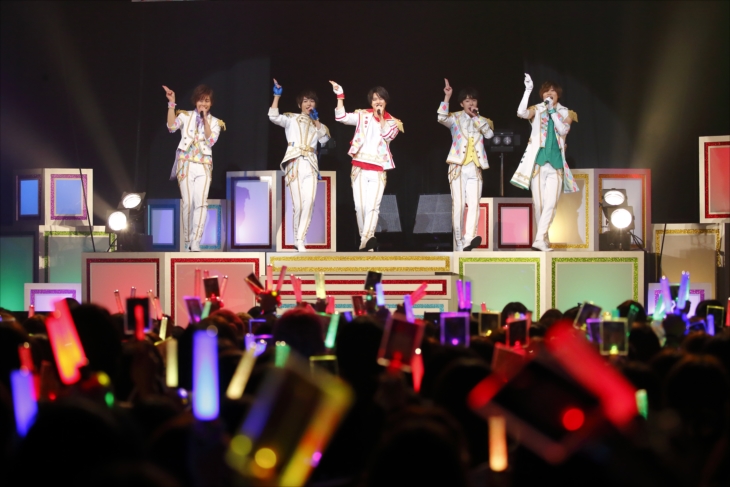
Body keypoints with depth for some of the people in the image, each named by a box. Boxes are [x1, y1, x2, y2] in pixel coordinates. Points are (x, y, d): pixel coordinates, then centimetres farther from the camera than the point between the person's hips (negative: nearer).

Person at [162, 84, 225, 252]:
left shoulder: (214, 122, 10)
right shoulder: (185, 115, 7)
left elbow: (211, 141, -5)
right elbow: (171, 126, -11)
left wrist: (205, 119, -8)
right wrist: (171, 103, -14)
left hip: (204, 165, 1)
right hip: (186, 163, -1)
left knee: (201, 202, -12)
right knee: (187, 202, -4)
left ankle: (196, 243, -14)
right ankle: (187, 242, 6)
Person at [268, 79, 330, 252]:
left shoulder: (318, 125, 23)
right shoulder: (291, 118, 12)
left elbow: (325, 139, 4)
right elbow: (273, 117, -6)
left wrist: (316, 121, 2)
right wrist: (277, 96, -11)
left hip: (311, 165, 3)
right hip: (295, 163, -3)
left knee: (309, 202, -13)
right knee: (298, 204, -7)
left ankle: (300, 240, -12)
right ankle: (297, 239, 6)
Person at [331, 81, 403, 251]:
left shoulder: (392, 122, 8)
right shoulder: (363, 115, 7)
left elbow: (388, 135, -10)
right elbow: (341, 117, -2)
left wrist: (381, 117, -8)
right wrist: (340, 96, -9)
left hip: (378, 170, -1)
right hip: (360, 168, 1)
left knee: (372, 206, -13)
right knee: (360, 206, -1)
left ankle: (367, 241, -19)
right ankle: (367, 240, 9)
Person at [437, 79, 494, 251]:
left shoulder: (482, 121, 16)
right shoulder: (455, 118, 6)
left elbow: (489, 133, -4)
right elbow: (442, 118, -16)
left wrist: (476, 117, -3)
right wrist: (447, 97, -21)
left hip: (475, 168, 3)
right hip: (458, 167, -3)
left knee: (474, 203, -13)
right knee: (458, 205, -6)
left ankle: (469, 239, -23)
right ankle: (459, 243, -3)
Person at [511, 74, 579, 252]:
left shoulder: (566, 113, 11)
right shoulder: (537, 110, 6)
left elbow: (563, 130, -8)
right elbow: (521, 113, -16)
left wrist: (552, 110, -11)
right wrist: (528, 90, -22)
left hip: (556, 165, 1)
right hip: (538, 162, -1)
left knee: (551, 204, -12)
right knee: (539, 204, 0)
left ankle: (539, 240, -16)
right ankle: (544, 240, 10)